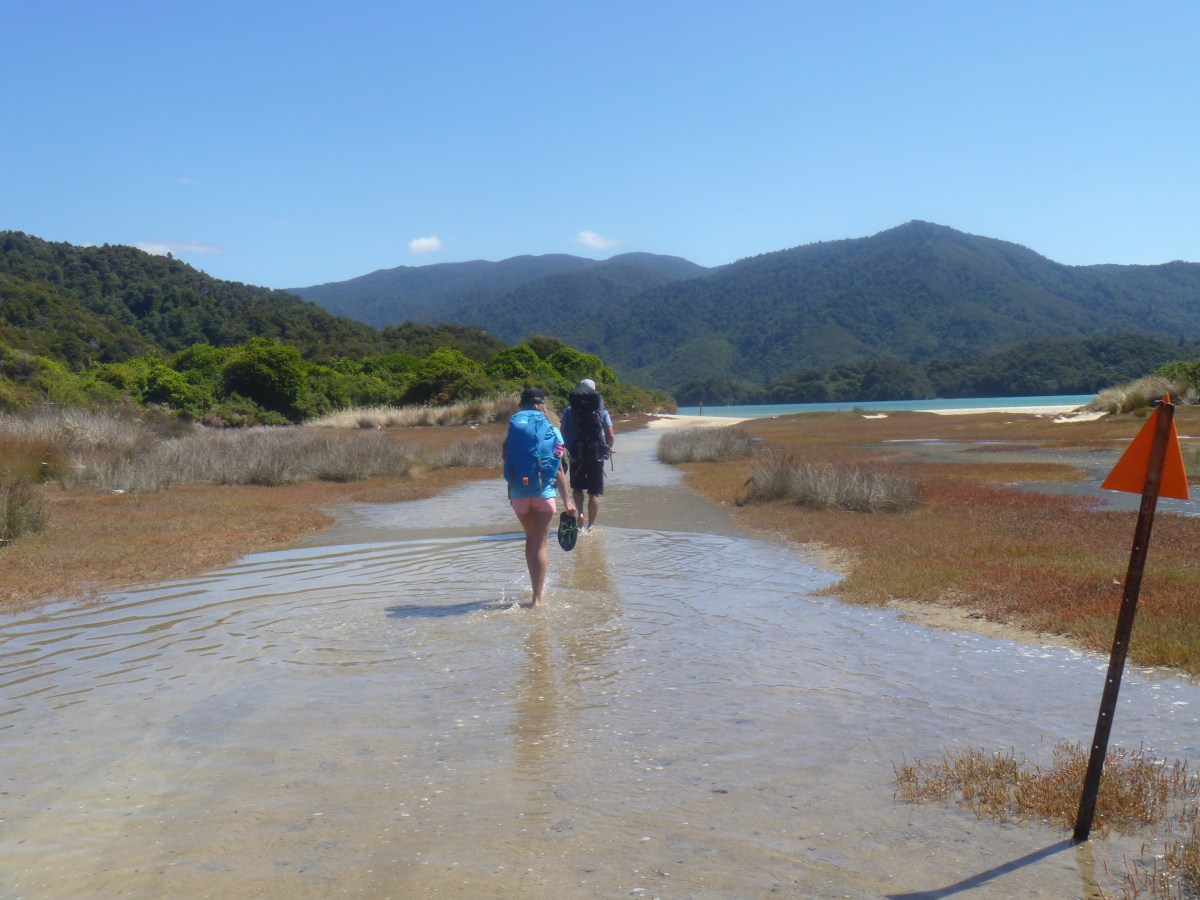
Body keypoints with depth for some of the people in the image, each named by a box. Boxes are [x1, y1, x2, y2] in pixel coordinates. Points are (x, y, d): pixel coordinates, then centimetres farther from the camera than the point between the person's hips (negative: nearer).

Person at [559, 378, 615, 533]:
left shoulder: (568, 411, 1)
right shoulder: (602, 411, 1)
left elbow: (563, 432, -2)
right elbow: (610, 435, 0)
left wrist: (566, 449, 13)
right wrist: (608, 450, 17)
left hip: (576, 456, 1)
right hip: (596, 457, -1)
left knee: (577, 488, 20)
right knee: (594, 492, 7)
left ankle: (580, 513, 0)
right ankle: (590, 525, 7)